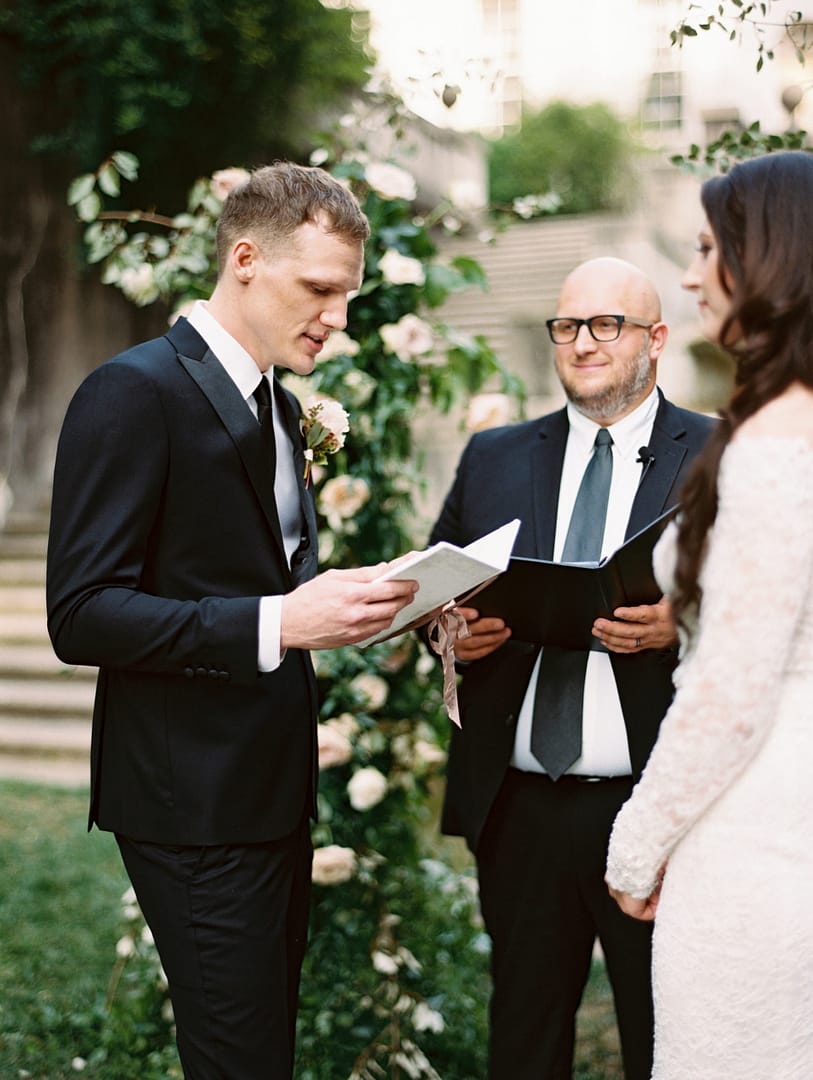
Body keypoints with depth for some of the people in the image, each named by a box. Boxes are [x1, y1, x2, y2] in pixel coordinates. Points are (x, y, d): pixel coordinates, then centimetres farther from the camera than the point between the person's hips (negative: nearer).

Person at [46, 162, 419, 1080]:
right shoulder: (135, 392, -14)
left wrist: (344, 599, 0)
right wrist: (278, 622, -28)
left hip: (275, 786, 9)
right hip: (195, 798, -8)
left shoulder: (279, 407, 14)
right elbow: (81, 615, -20)